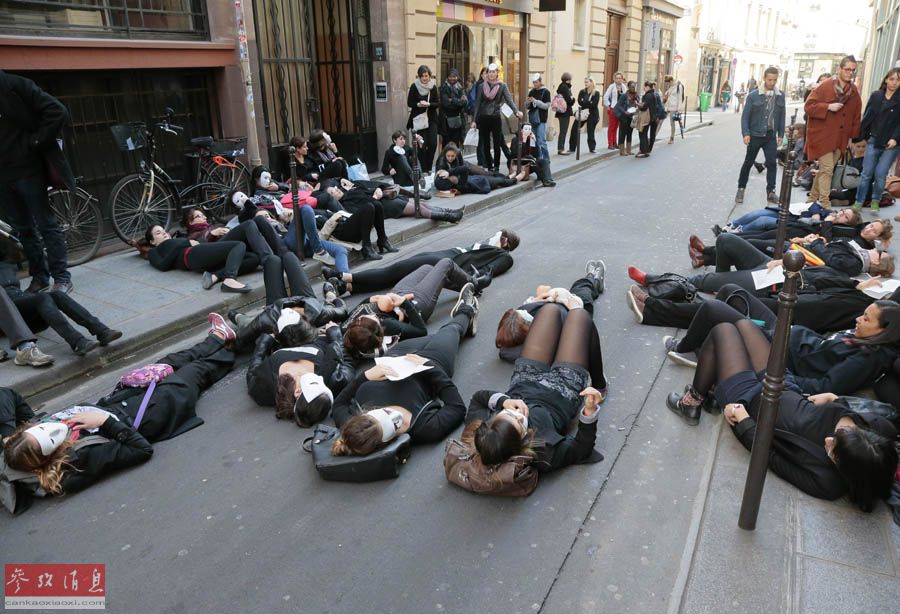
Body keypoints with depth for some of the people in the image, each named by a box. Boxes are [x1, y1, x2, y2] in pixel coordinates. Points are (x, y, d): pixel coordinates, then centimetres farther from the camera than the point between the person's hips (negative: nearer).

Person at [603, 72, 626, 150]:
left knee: (616, 126, 11)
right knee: (611, 126, -1)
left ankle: (615, 143, 18)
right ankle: (610, 144, 3)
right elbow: (605, 96, -9)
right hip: (613, 109, -4)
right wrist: (608, 106, -10)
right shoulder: (612, 86, -7)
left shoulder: (623, 87, 5)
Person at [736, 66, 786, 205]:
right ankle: (741, 189, 20)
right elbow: (745, 115, -6)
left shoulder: (780, 95, 4)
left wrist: (781, 134, 7)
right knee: (748, 162, 8)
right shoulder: (753, 95, -6)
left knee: (772, 163, -2)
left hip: (771, 136, 2)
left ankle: (770, 191, 5)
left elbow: (781, 116, 9)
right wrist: (745, 133, -14)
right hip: (755, 135, -2)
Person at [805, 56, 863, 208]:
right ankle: (824, 203, -7)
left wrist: (852, 136, 10)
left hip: (840, 139, 6)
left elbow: (856, 116, 14)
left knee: (826, 169, 9)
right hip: (822, 136, -5)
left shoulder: (854, 92, 10)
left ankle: (813, 197, 21)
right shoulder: (825, 86, -6)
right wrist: (828, 107, -21)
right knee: (827, 169, -10)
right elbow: (808, 106, -10)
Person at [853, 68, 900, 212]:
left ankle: (875, 201, 15)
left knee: (880, 174, -3)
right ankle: (859, 202, 10)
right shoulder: (876, 96, 6)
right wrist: (863, 136, 6)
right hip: (873, 141, 2)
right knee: (866, 173, 2)